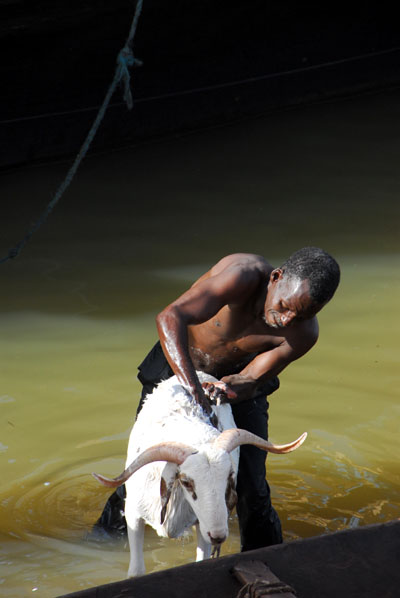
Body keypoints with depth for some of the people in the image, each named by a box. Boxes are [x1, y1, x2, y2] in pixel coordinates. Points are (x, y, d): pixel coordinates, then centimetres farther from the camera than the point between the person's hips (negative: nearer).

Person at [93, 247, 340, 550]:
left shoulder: (304, 333, -27)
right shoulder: (245, 274, -39)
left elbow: (250, 381, -20)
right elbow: (170, 318, -48)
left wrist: (229, 389, -43)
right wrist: (193, 388, -56)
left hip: (236, 377, 2)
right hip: (177, 362, -2)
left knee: (251, 489, -5)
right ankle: (110, 532, 34)